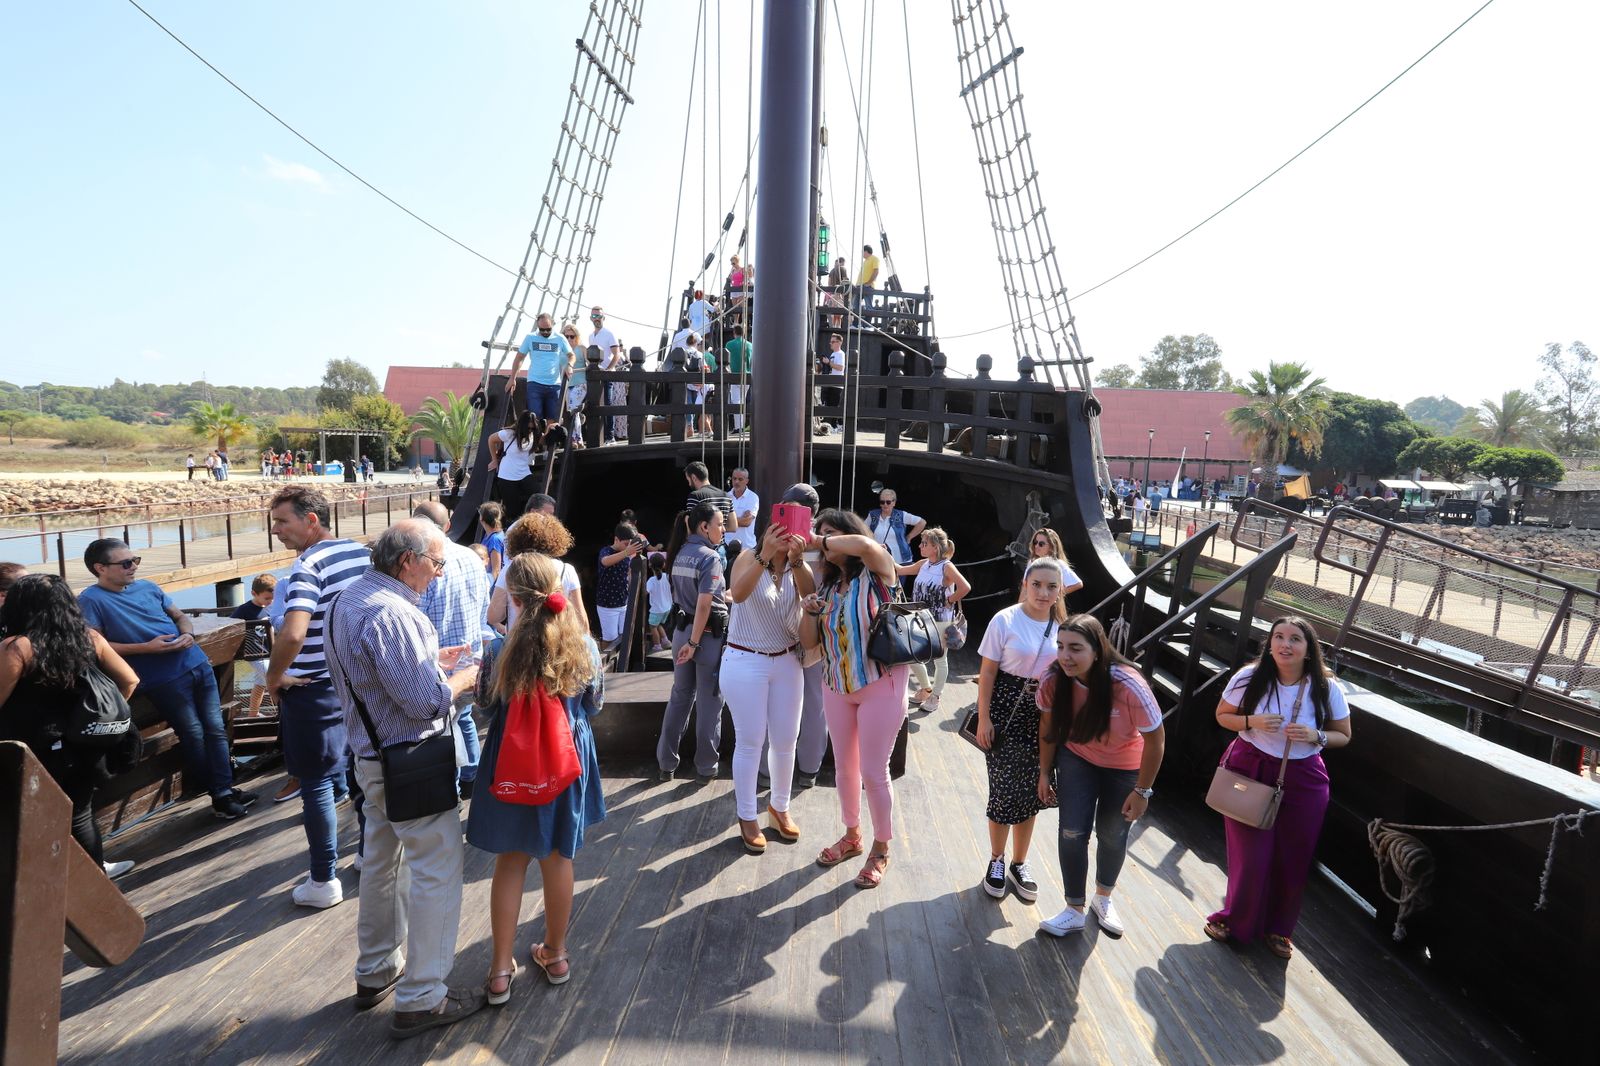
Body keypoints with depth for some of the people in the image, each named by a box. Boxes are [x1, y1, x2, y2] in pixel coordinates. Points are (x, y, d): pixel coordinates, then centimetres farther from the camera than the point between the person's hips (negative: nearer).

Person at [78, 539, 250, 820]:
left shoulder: (148, 586, 13)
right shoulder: (91, 600, -5)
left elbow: (180, 616, 21)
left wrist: (188, 633, -2)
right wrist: (146, 647, -18)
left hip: (197, 663, 6)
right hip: (163, 678, -6)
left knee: (216, 729, 6)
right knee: (194, 734, -1)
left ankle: (225, 789, 13)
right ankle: (219, 795, 12)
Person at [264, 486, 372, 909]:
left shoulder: (308, 566, -20)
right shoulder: (363, 553, 2)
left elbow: (292, 634, -34)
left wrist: (274, 677, -17)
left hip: (314, 690, -7)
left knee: (316, 785, 6)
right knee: (359, 772, 20)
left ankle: (323, 882, 16)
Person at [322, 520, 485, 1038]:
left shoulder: (348, 598, 6)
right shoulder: (392, 613, -27)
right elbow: (426, 702, -27)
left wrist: (432, 660, 11)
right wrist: (466, 678, -10)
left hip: (372, 757, 10)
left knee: (381, 862, 22)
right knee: (436, 870, 2)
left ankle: (376, 972, 39)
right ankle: (420, 999, 13)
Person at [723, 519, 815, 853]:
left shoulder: (798, 564, 1)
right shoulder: (748, 557, -10)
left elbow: (811, 594, -19)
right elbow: (737, 594, -30)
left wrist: (797, 560, -34)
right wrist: (765, 555, -40)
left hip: (787, 661, 4)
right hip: (745, 663, -4)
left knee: (786, 740, 11)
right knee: (750, 741, 3)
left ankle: (779, 807, 31)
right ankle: (747, 818, 17)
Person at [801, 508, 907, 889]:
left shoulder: (876, 573, -10)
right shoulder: (828, 586, 8)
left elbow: (865, 544, -35)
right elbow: (809, 641, 9)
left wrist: (818, 541, -22)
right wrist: (809, 613, -11)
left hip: (881, 684, -6)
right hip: (836, 686, 6)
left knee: (873, 772, 1)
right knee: (844, 766, 16)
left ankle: (881, 850, 20)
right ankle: (852, 836, 36)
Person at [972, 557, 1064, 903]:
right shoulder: (1005, 620, -11)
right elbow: (987, 672, -8)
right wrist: (984, 718, -10)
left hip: (1042, 715, 4)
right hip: (1006, 710, -4)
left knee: (1029, 791, 11)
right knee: (1005, 789, 0)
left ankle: (1019, 864, 29)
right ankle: (996, 860, 24)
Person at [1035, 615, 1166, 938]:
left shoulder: (1129, 686, -37)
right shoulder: (1053, 679, -27)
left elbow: (1156, 739, -23)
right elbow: (1048, 725, -8)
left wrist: (1142, 791, -15)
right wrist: (1045, 773, 0)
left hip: (1124, 766, -1)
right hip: (1076, 757, 2)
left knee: (1112, 836, 16)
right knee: (1072, 833, -3)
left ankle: (1103, 898, 43)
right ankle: (1075, 910, 18)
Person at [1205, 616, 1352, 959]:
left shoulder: (1327, 689, -9)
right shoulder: (1249, 678, -12)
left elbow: (1343, 735, 4)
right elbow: (1223, 715, 1)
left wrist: (1316, 736, -17)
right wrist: (1251, 721, -19)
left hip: (1302, 780, 2)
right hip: (1250, 771, -1)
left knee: (1293, 860, 11)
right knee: (1251, 856, 2)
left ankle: (1278, 928, 37)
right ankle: (1236, 920, 29)